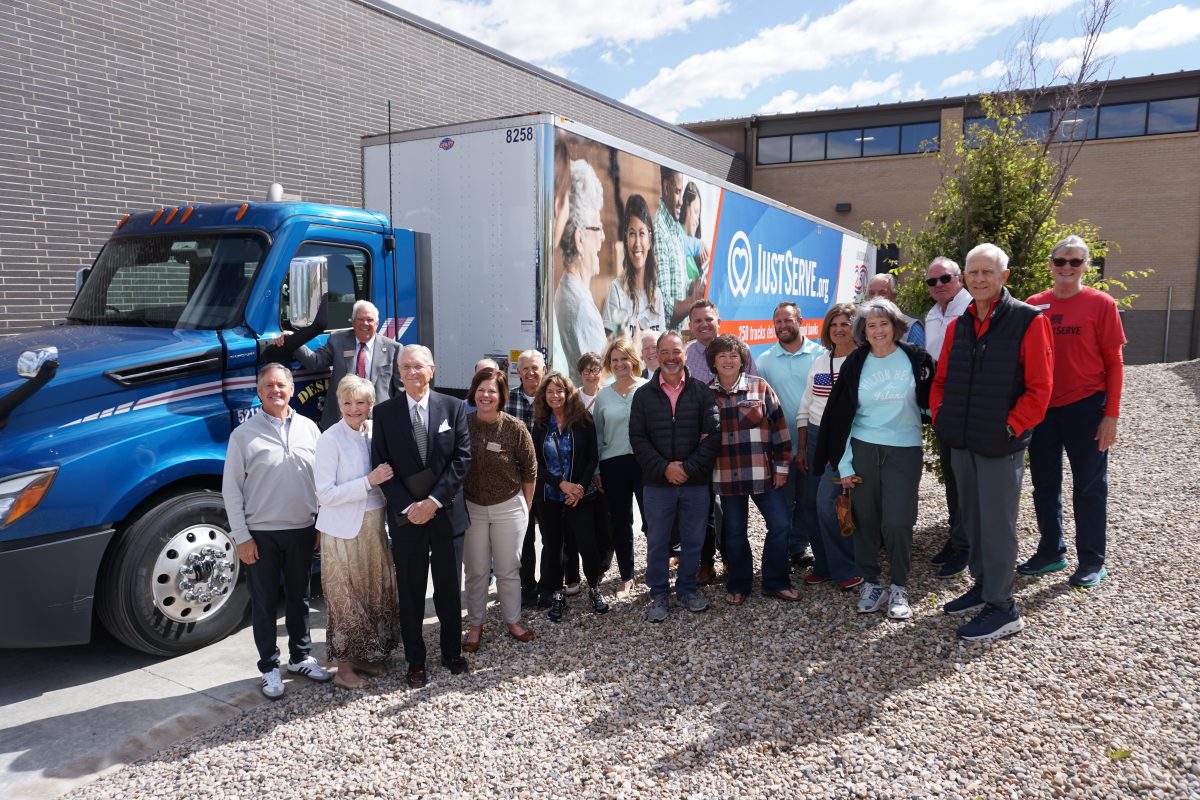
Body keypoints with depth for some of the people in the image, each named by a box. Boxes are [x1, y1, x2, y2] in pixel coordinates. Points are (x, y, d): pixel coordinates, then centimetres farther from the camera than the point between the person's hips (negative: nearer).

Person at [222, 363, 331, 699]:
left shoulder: (308, 428, 3)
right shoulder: (244, 434, -5)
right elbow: (231, 489, -5)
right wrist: (242, 537, -8)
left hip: (302, 530, 3)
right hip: (261, 533, -3)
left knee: (299, 598, 16)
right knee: (264, 603, 9)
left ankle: (301, 657, 32)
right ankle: (269, 668, 22)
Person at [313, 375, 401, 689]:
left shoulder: (375, 433, 4)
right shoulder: (330, 439, -13)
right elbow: (325, 494, -17)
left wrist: (384, 478, -4)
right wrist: (369, 481, -21)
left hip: (374, 526, 6)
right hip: (344, 531, -6)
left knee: (374, 593, 14)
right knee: (346, 598, 3)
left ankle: (362, 657, 30)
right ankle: (344, 667, 17)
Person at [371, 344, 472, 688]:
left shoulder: (453, 407, -1)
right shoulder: (385, 412, -1)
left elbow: (462, 458, -5)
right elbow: (382, 466, -2)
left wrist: (434, 500, -13)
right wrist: (407, 506, -12)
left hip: (446, 513, 0)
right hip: (405, 515, 0)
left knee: (449, 588, 13)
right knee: (410, 592, 9)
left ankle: (452, 652, 30)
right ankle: (415, 661, 23)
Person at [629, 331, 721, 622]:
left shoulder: (702, 392, 1)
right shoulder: (643, 395, 3)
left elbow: (713, 434, -5)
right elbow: (638, 438, -2)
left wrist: (689, 468, -13)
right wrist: (664, 468, -13)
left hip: (696, 483, 0)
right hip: (657, 483, 0)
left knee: (693, 541, 11)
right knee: (657, 542, 8)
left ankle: (687, 589, 29)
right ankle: (659, 594, 23)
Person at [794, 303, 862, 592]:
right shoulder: (819, 361, 14)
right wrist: (802, 448, 13)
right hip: (816, 437, 6)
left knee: (827, 501, -15)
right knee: (810, 503, 6)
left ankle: (845, 570, 3)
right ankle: (823, 565, 23)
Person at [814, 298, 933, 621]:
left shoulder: (916, 359, -1)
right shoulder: (855, 364, 3)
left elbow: (931, 400, 9)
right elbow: (839, 414, 4)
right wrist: (843, 463, 2)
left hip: (905, 450, -1)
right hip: (863, 449, 2)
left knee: (897, 521, -7)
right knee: (865, 518, 5)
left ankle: (899, 588, 12)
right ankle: (870, 583, 19)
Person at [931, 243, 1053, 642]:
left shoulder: (1028, 321, -9)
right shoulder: (958, 325, 10)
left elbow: (1040, 388, -12)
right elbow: (941, 379, 17)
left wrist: (1010, 428, -15)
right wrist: (941, 416, 5)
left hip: (1000, 445, -6)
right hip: (961, 443, 7)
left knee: (997, 523, 0)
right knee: (971, 518, 16)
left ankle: (1002, 607, 11)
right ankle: (983, 587, 32)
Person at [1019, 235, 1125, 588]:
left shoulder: (1101, 304, -5)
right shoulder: (1034, 305, 3)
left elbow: (1114, 362, -4)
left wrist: (1111, 414, -9)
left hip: (1085, 408, -3)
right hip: (1041, 409, 4)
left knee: (1088, 486, 6)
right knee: (1044, 484, 13)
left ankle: (1092, 561, 20)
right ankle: (1051, 552, 28)